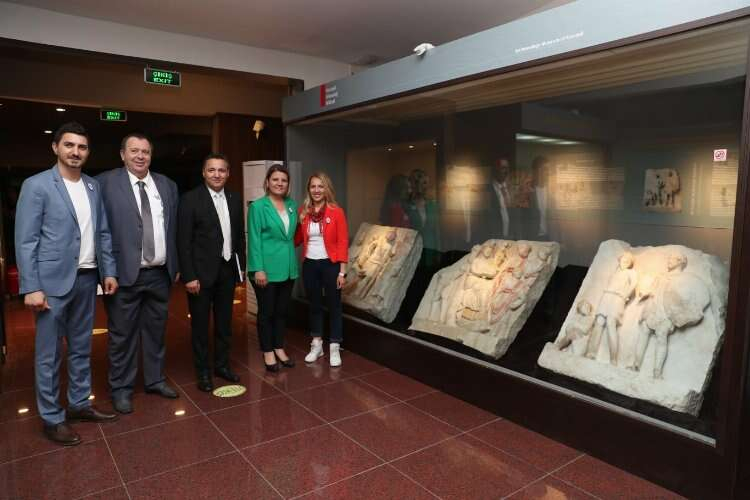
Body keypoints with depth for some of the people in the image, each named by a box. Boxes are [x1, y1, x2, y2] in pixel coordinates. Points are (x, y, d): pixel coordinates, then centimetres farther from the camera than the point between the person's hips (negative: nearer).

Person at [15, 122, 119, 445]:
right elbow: (25, 241, -10)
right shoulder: (36, 185, -7)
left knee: (81, 348, 15)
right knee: (48, 353, 5)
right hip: (53, 281, -5)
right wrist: (31, 287, -15)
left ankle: (79, 403, 30)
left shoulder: (93, 187, 10)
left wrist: (109, 271, 6)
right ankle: (52, 418, 17)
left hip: (86, 279, 6)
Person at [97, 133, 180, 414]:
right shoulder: (105, 183, -5)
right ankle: (121, 388, 24)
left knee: (156, 330, 16)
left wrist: (175, 265, 10)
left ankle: (155, 380, 31)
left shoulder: (167, 185, 9)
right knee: (122, 334, 7)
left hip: (160, 273, 4)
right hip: (125, 273, -4)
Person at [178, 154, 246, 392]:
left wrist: (241, 265, 10)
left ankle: (222, 365, 29)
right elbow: (183, 241, -11)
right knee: (200, 325, 8)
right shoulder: (190, 199, -9)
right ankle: (203, 371, 22)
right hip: (201, 272, -4)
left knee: (224, 322, 14)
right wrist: (189, 276, -15)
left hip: (227, 271, 5)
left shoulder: (235, 199, 6)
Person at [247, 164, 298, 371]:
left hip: (288, 268, 5)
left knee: (282, 311, 15)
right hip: (266, 269, -5)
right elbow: (254, 240, -12)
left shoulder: (292, 205, 8)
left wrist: (291, 261, 7)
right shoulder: (258, 206, -8)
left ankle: (279, 348, 29)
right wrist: (258, 269, -17)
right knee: (266, 312, 7)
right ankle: (268, 352, 21)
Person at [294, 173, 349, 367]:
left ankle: (335, 348, 17)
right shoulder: (303, 212, 4)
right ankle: (316, 345, 28)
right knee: (314, 305, 14)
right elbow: (297, 238, 9)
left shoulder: (336, 211, -7)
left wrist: (342, 272, -11)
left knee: (334, 305, 6)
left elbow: (342, 243, -8)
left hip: (330, 264, -3)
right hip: (309, 264, 4)